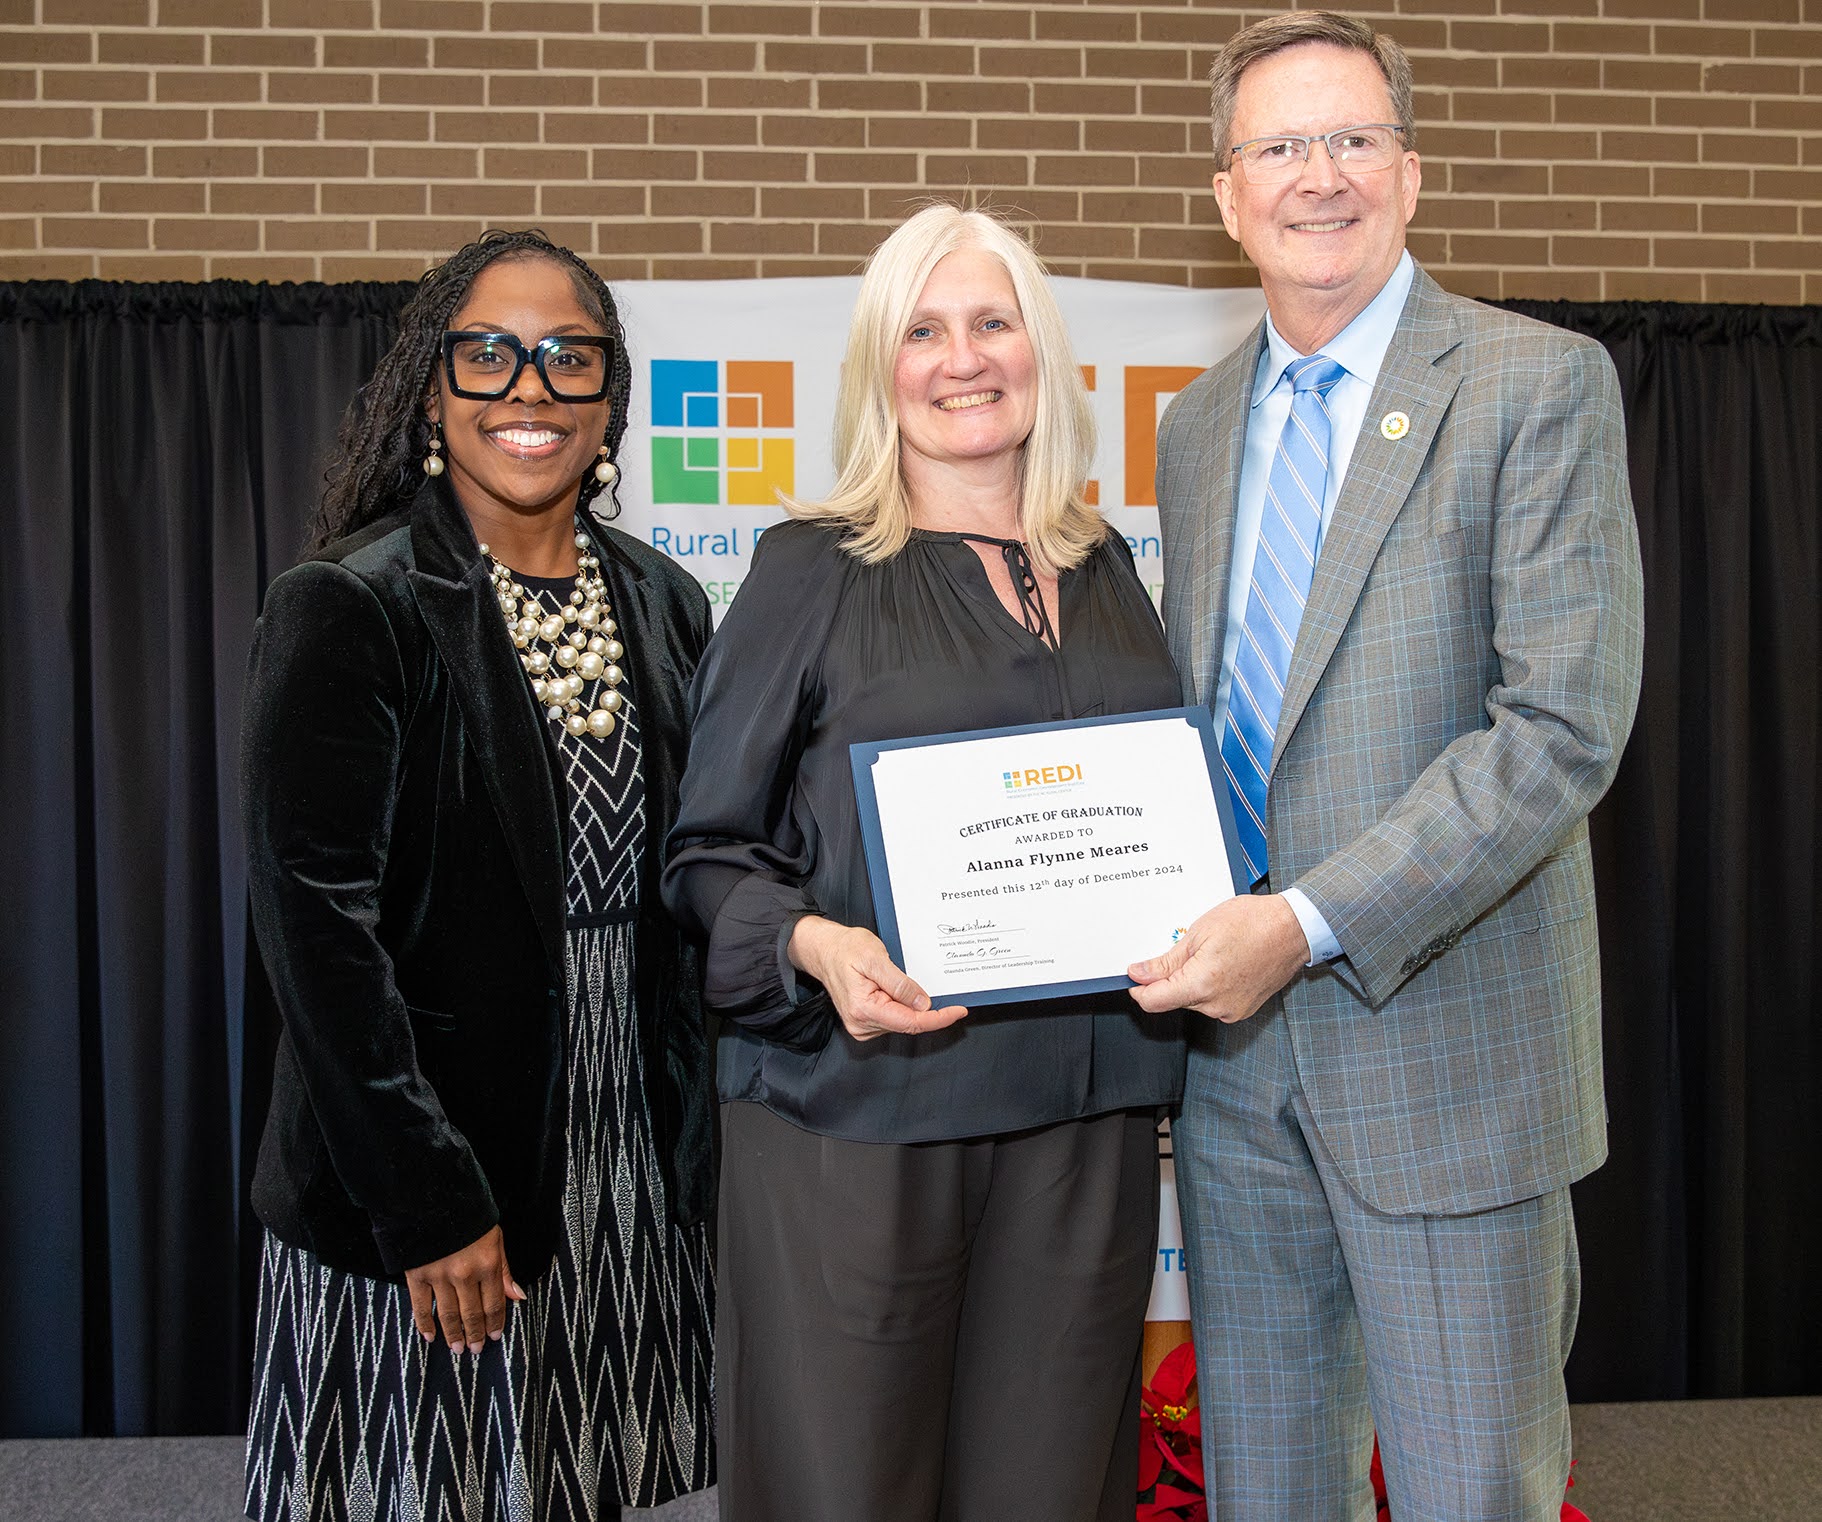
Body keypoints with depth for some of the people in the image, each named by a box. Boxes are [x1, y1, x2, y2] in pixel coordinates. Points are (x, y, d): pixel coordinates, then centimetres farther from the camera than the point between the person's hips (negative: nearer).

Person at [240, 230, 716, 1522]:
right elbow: (318, 919, -15)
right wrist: (428, 1202, -18)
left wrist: (698, 1145, 7)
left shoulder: (666, 607, 7)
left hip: (632, 1172, 5)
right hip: (413, 1184, -5)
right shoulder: (348, 609, -9)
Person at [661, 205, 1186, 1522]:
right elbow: (709, 852, 0)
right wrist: (815, 945, -19)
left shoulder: (1103, 572, 14)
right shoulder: (815, 571, 0)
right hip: (858, 1112, -4)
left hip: (1082, 1113, 4)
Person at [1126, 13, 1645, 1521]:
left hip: (1444, 1045, -5)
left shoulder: (1539, 387, -6)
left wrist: (1309, 924, -21)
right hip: (1236, 1051, 5)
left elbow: (1564, 725, -16)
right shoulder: (1196, 428, 12)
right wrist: (1172, 935, 2)